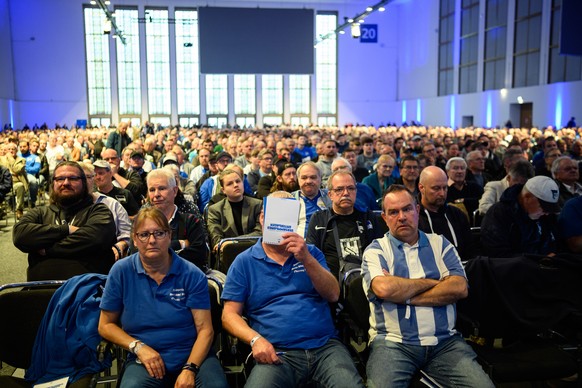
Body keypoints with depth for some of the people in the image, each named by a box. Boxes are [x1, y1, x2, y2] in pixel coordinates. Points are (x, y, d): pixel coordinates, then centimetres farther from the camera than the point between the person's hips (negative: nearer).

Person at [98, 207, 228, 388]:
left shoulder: (192, 275, -4)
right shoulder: (120, 272, -1)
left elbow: (205, 329, -6)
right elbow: (106, 325, 7)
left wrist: (190, 369, -20)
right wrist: (138, 346, -8)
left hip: (194, 356, 0)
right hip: (145, 360, 0)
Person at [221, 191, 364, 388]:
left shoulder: (310, 253, 14)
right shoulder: (244, 262, 8)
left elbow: (333, 295, 1)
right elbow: (230, 315, 5)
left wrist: (306, 259, -13)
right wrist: (255, 339, -13)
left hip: (326, 346, 2)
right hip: (277, 353, -1)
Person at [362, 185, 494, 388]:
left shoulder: (440, 244, 13)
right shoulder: (376, 250, 4)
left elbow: (459, 288, -3)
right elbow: (383, 288, -17)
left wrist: (402, 294, -8)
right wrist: (431, 282, -4)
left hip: (445, 341, 3)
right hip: (393, 342, -3)